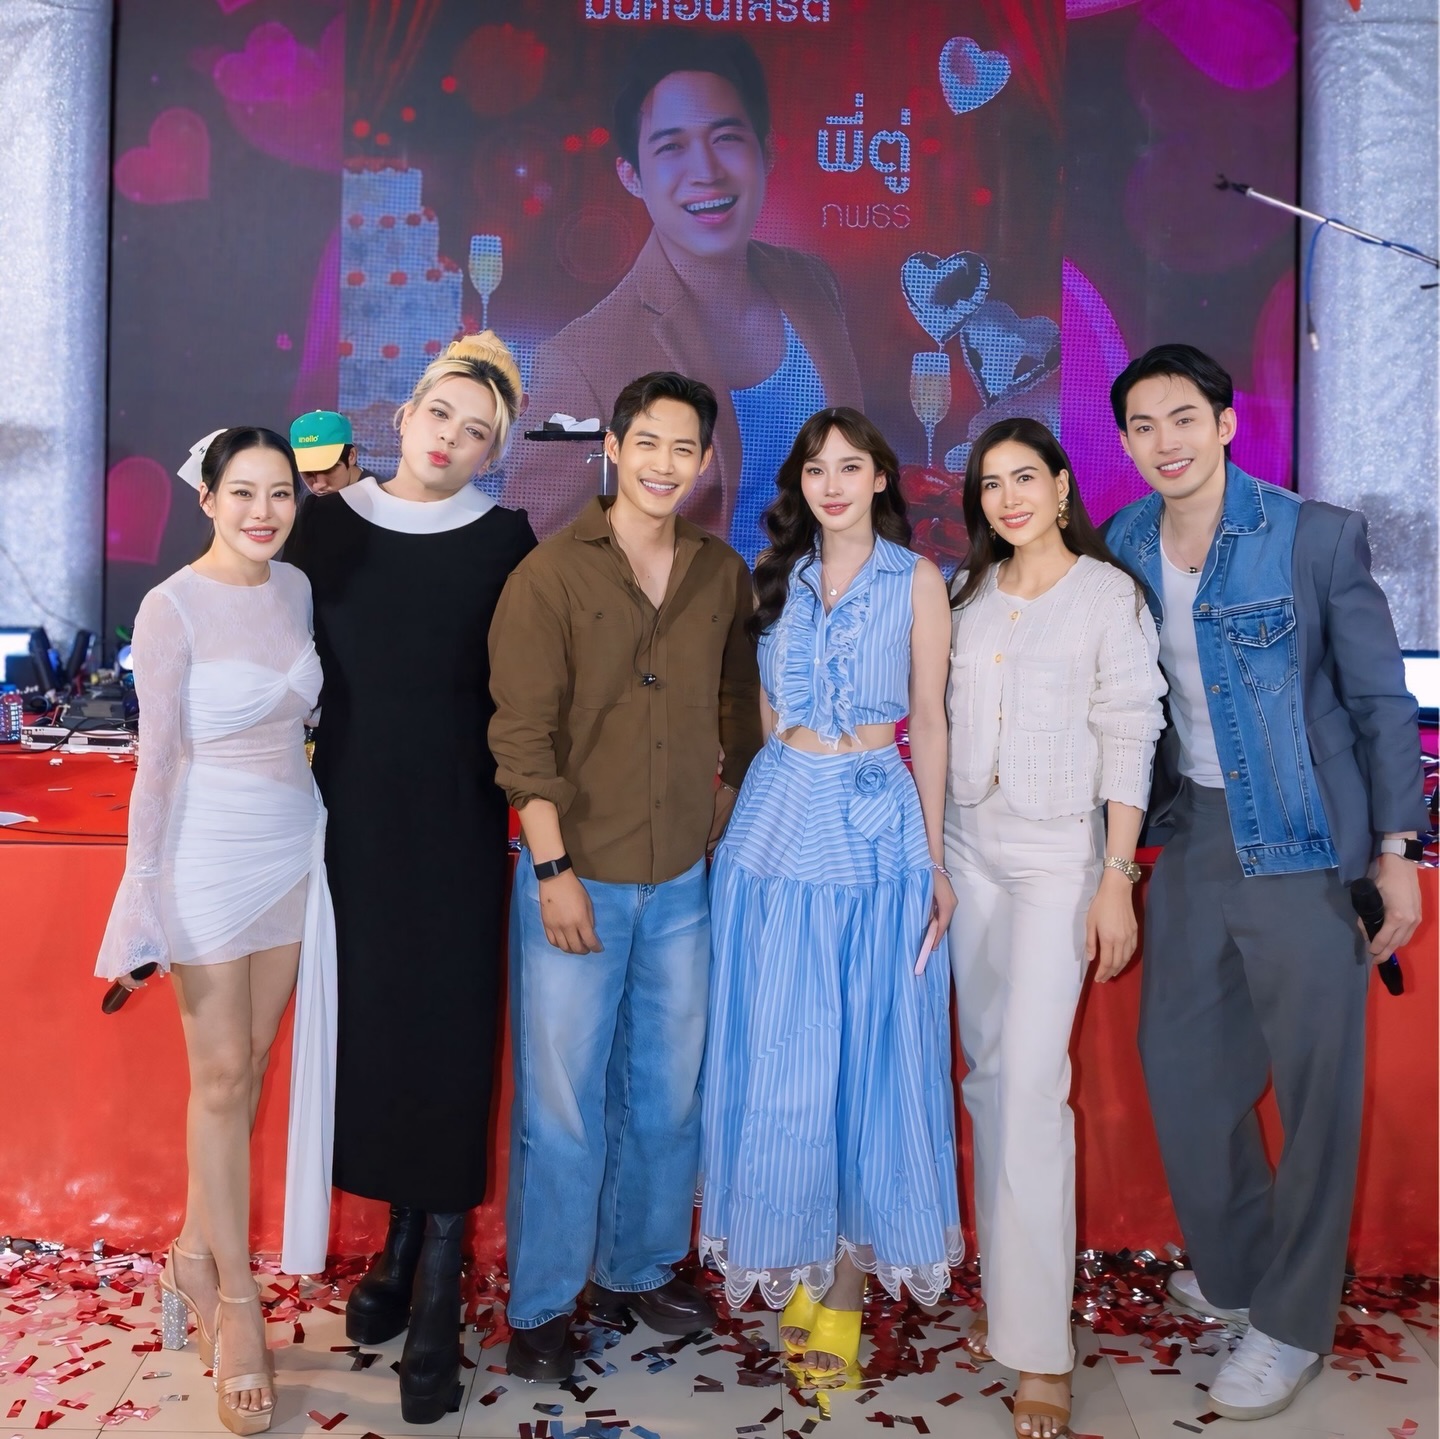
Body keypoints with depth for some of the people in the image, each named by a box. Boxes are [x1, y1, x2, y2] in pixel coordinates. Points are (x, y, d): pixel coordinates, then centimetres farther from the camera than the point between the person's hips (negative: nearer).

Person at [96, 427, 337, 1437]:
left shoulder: (298, 588, 3)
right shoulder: (172, 610, -13)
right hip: (210, 853, -5)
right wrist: (145, 897, -9)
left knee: (253, 1061, 12)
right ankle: (236, 1298, 19)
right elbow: (159, 763, -11)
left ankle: (199, 1252, 31)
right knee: (222, 1074, 4)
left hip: (295, 847, 5)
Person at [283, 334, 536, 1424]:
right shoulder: (329, 525, 4)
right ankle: (401, 1247, 31)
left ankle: (437, 1304, 11)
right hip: (351, 816, 3)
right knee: (366, 1023, 10)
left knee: (447, 1038, 0)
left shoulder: (504, 540, -1)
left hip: (454, 824, -2)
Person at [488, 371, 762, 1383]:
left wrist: (734, 817, 11)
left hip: (684, 879, 4)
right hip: (577, 876, -4)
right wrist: (554, 867, -14)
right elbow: (523, 734, -11)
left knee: (668, 1091, 16)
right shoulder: (551, 574, -8)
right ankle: (542, 1304, 24)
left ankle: (640, 1269, 36)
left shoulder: (723, 576, 5)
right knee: (562, 1101, 5)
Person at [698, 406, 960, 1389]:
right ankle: (798, 1266, 22)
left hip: (879, 828, -2)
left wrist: (936, 859, -1)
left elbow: (928, 722, 3)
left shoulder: (917, 580, 3)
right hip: (779, 823, 2)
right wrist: (765, 807, 9)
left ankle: (847, 1289, 16)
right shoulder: (776, 576, 10)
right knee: (779, 1057, 4)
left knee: (869, 1054, 3)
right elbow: (761, 709, 14)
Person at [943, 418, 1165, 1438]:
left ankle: (1040, 1349, -1)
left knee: (1032, 1085, -10)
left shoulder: (1109, 595, -4)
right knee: (989, 1074, 9)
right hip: (969, 849, 5)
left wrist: (1117, 878, -12)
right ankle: (1006, 1291, 23)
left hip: (1059, 857, -5)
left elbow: (1130, 741, -7)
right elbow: (943, 726, 12)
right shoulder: (969, 594, 10)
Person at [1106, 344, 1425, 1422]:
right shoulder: (1123, 546, 3)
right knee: (1181, 1062, 12)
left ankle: (1293, 1325, 20)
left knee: (1314, 1081, 3)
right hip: (1189, 834, 5)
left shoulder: (1317, 535, -10)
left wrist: (1397, 852, -8)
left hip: (1303, 840, -5)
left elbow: (1382, 699, -6)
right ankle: (1232, 1271, 35)